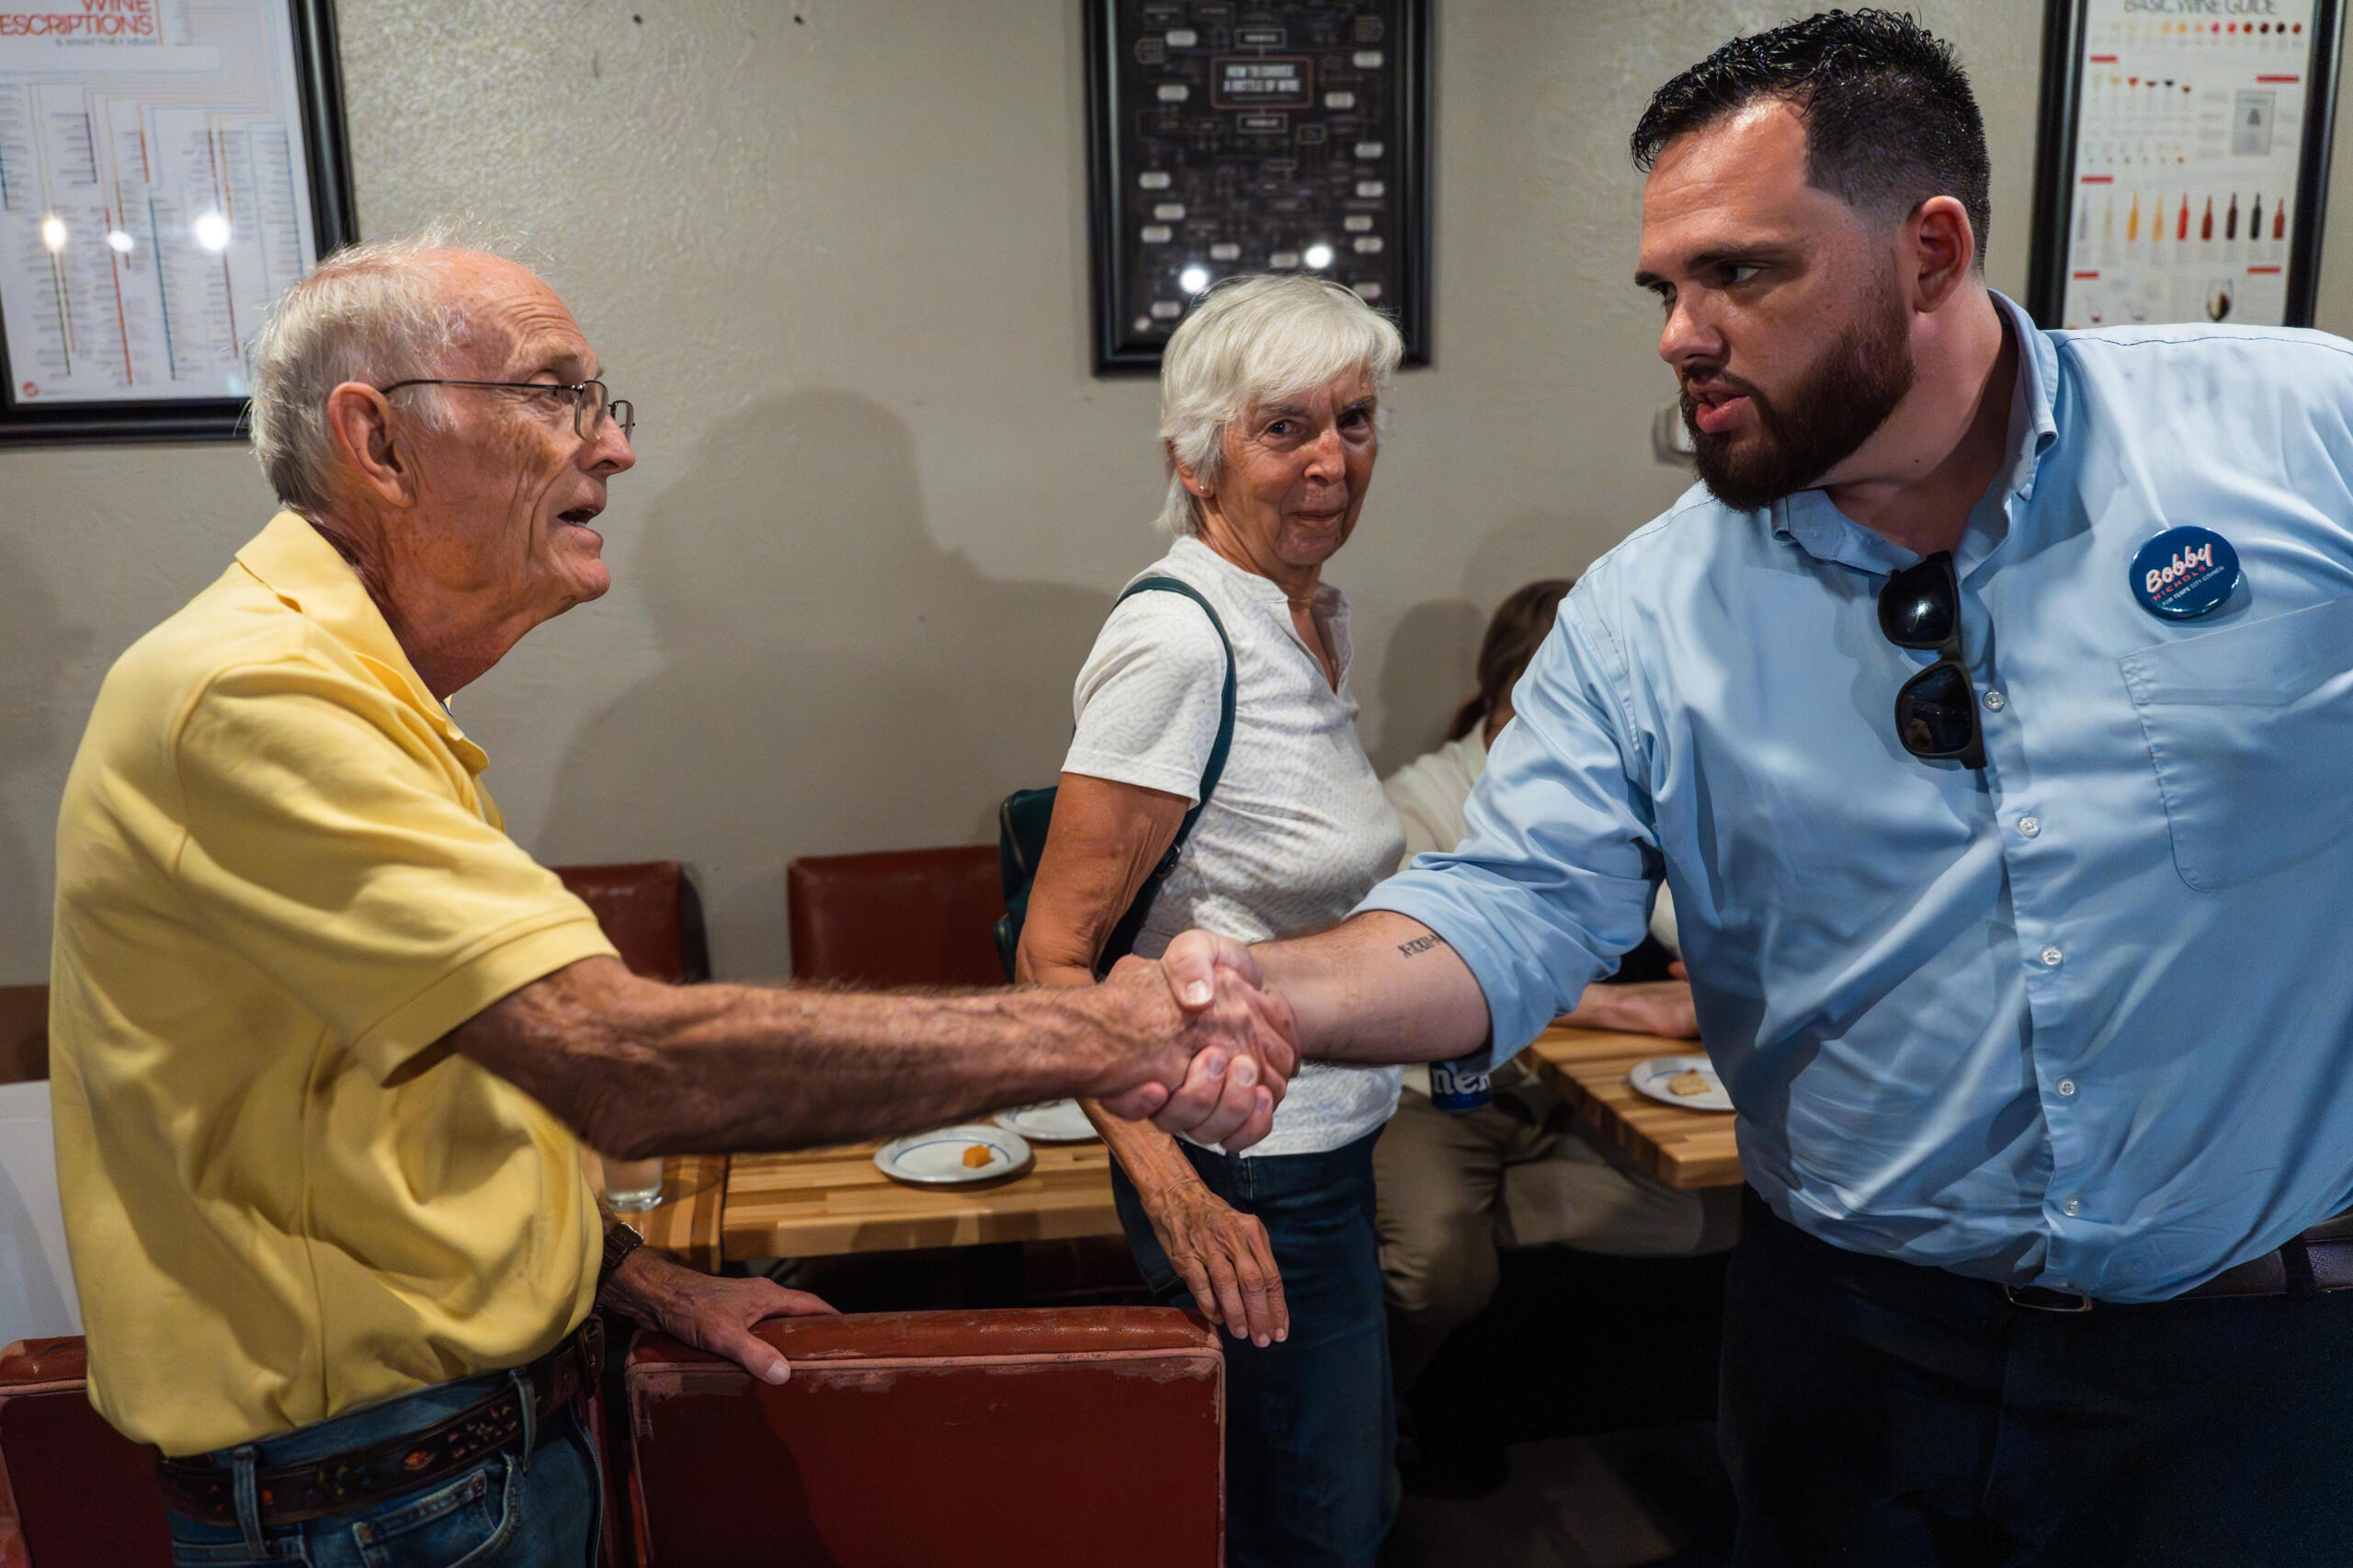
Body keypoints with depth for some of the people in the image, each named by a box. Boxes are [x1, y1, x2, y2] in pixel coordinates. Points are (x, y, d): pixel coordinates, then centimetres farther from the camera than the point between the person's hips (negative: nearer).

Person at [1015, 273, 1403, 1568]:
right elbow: (1053, 952, -22)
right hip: (1245, 1172, -9)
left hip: (1327, 1138, 9)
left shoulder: (1313, 612, 6)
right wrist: (1173, 1192, -29)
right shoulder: (1177, 641, -22)